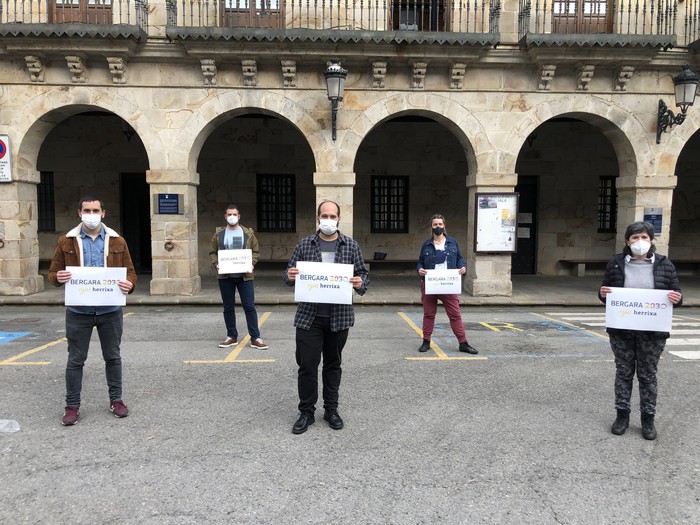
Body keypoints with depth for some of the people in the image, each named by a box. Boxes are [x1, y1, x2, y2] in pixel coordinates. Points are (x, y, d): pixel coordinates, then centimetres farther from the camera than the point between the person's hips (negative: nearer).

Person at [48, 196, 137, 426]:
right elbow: (53, 272, 5)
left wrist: (129, 284, -16)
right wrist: (58, 278, -18)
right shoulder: (66, 242, 1)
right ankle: (72, 405, 21)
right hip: (78, 311, 0)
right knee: (75, 359, 8)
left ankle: (116, 399, 26)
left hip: (110, 310, 1)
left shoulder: (117, 241, 3)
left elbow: (130, 271, 6)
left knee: (113, 357, 12)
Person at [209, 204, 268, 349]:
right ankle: (231, 336, 21)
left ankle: (255, 338, 3)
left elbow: (256, 251, 6)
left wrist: (251, 263, -11)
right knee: (228, 307, 9)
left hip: (244, 276, -2)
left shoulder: (248, 233, 4)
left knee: (249, 306, -2)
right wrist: (216, 264, -9)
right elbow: (212, 252, 9)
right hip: (225, 277, 2)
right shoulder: (218, 234, 8)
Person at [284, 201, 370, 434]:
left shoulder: (350, 245, 3)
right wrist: (290, 276, -16)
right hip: (309, 316, 0)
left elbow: (363, 273, 5)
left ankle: (331, 409, 28)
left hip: (339, 316, 1)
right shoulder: (305, 244, 4)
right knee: (307, 365, 1)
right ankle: (306, 412, 18)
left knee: (333, 364, 13)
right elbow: (289, 273, 8)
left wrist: (361, 283, -17)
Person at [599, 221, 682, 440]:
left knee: (648, 375, 8)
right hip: (621, 331, 1)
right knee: (623, 373, 9)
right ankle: (622, 415, 21)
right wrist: (603, 293, -13)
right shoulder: (616, 263, 3)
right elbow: (605, 291, 10)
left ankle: (648, 418, 21)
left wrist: (677, 298, -16)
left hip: (652, 332, 0)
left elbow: (676, 292, 7)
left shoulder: (664, 264, 2)